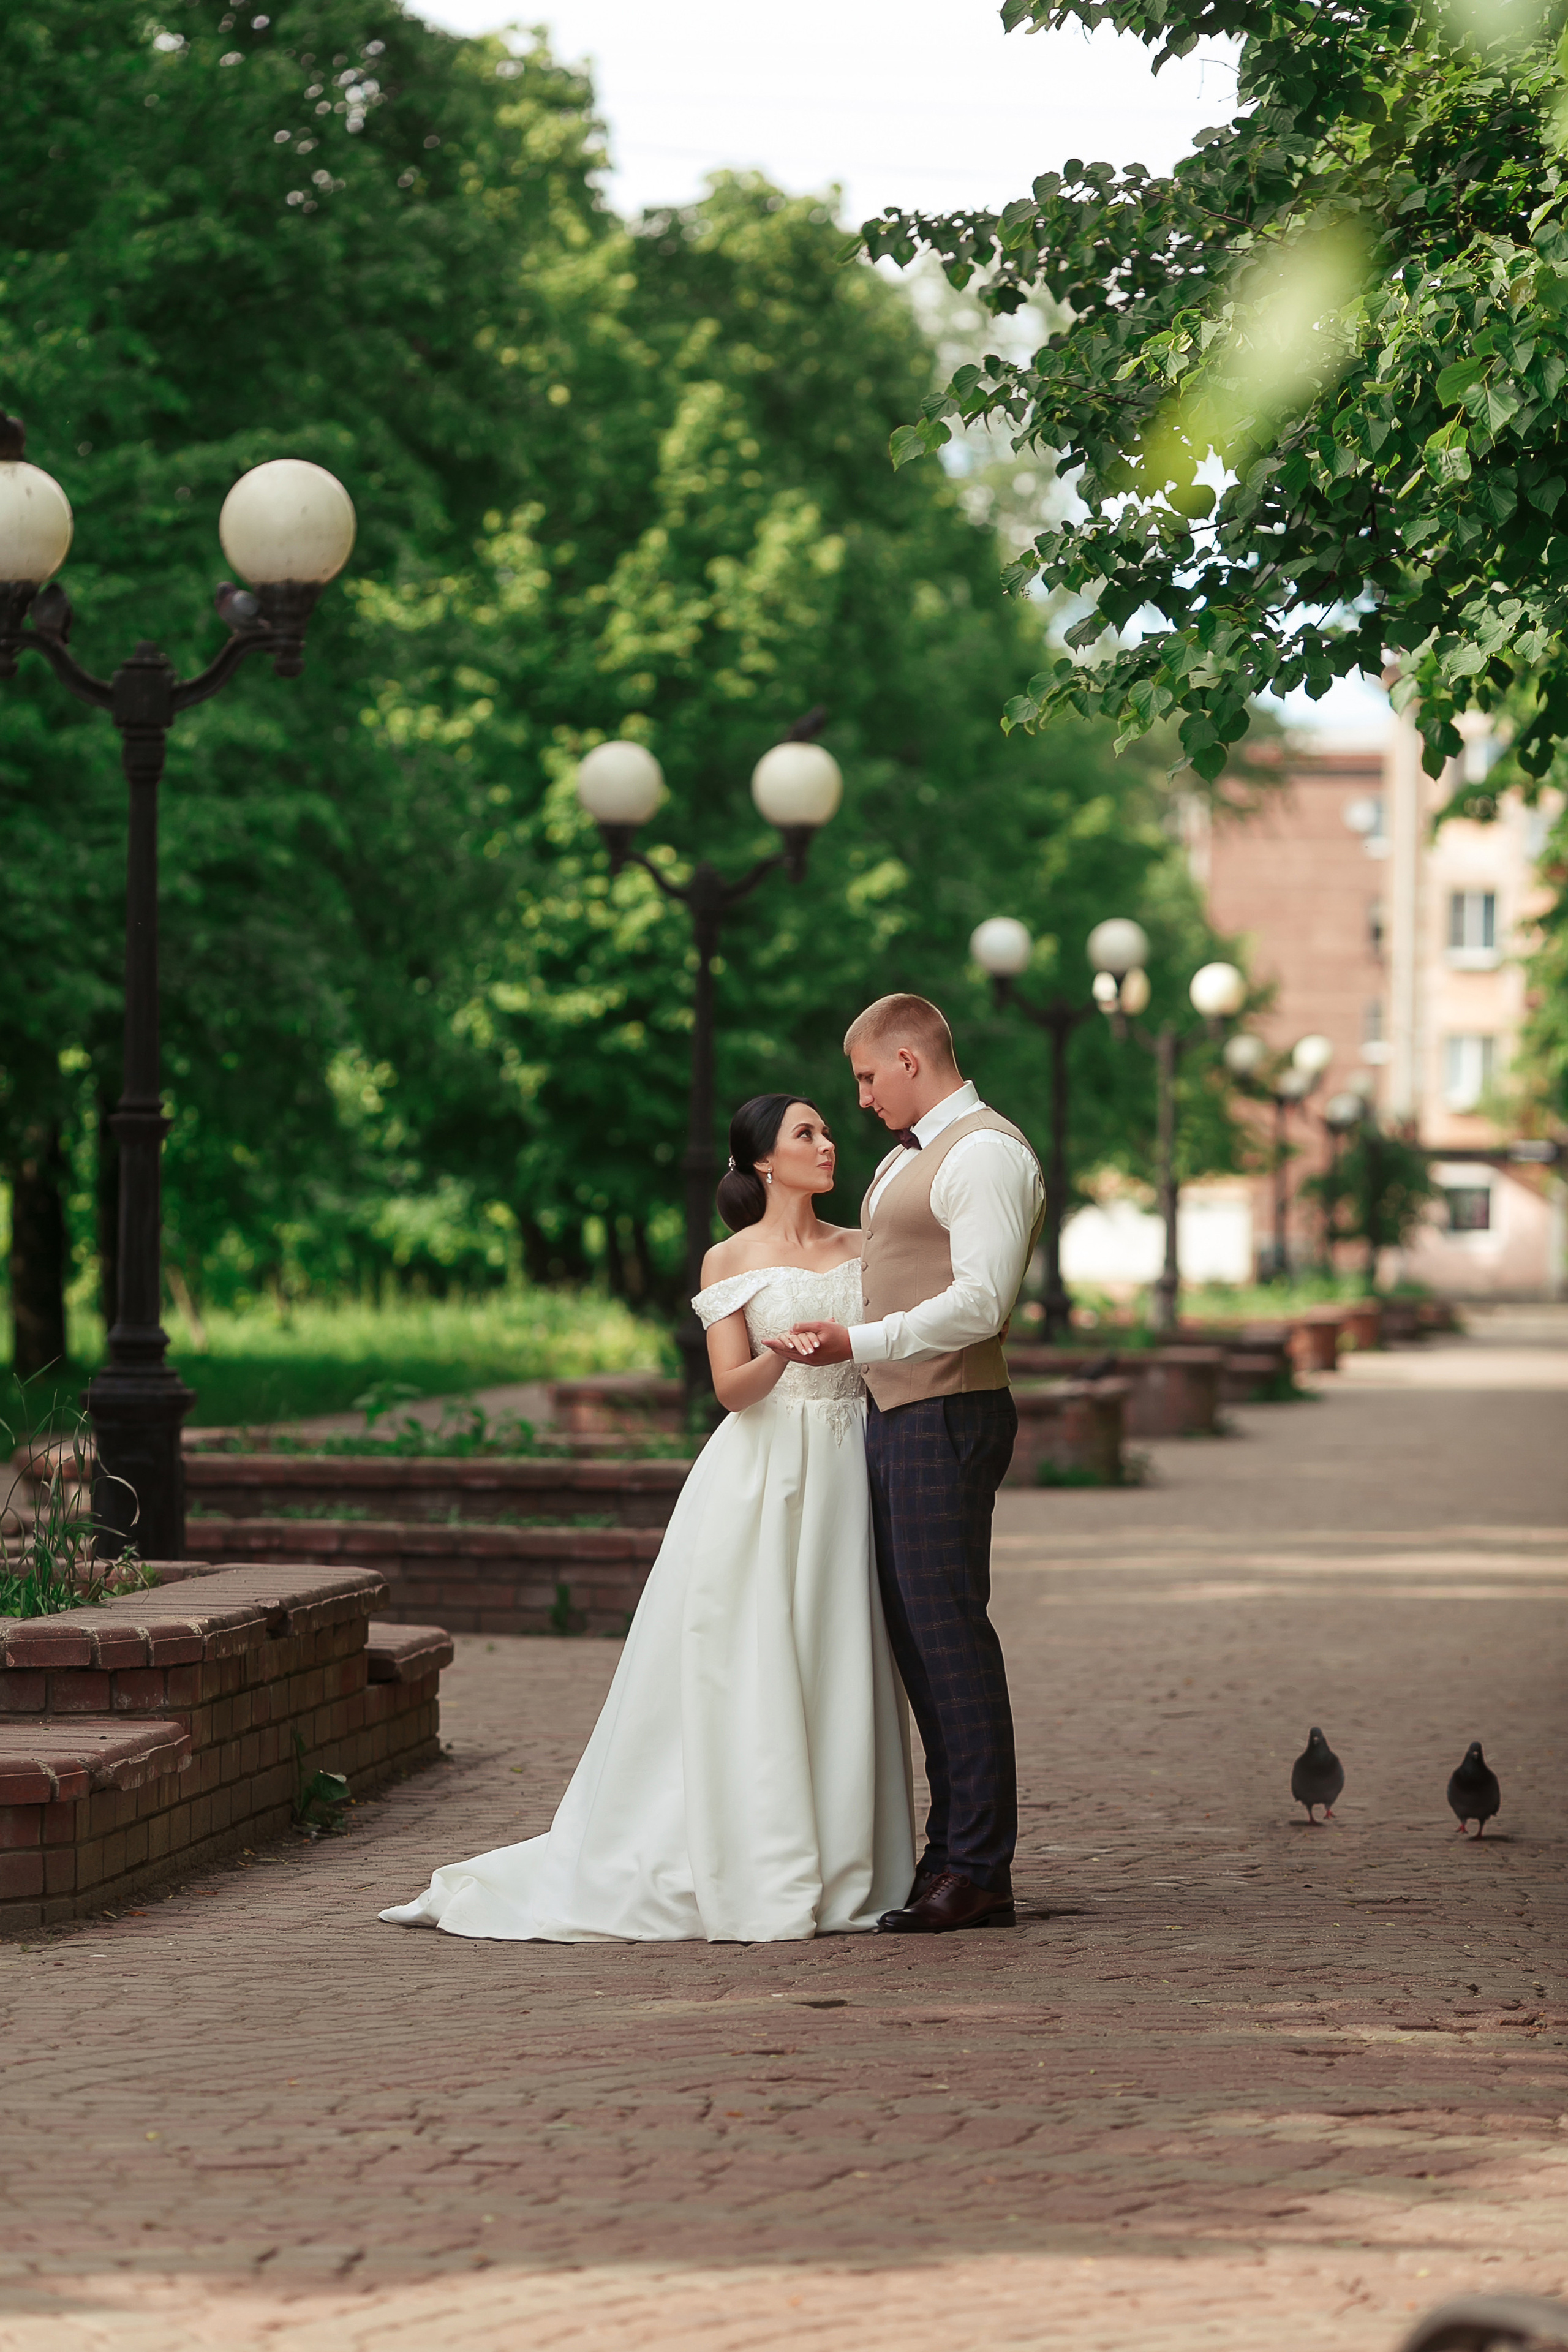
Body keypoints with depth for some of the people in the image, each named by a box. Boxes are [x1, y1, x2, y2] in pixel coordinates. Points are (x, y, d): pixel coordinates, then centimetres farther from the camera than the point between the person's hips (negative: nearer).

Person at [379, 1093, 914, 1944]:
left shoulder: (863, 1252, 14)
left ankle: (835, 1875, 6)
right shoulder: (730, 1261, 3)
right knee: (740, 1674, -6)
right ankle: (744, 1879, -2)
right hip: (758, 1478, -4)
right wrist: (782, 1356, -26)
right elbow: (733, 1388, -7)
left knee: (833, 1672, 2)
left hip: (843, 1476, 4)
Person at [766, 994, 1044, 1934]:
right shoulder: (906, 1160, 21)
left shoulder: (985, 1153, -11)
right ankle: (956, 1856, 15)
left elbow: (980, 1302, -20)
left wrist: (858, 1342, -22)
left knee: (948, 1631, -9)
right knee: (919, 1638, 10)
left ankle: (977, 1870, -6)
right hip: (896, 1418, 10)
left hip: (947, 1422, -10)